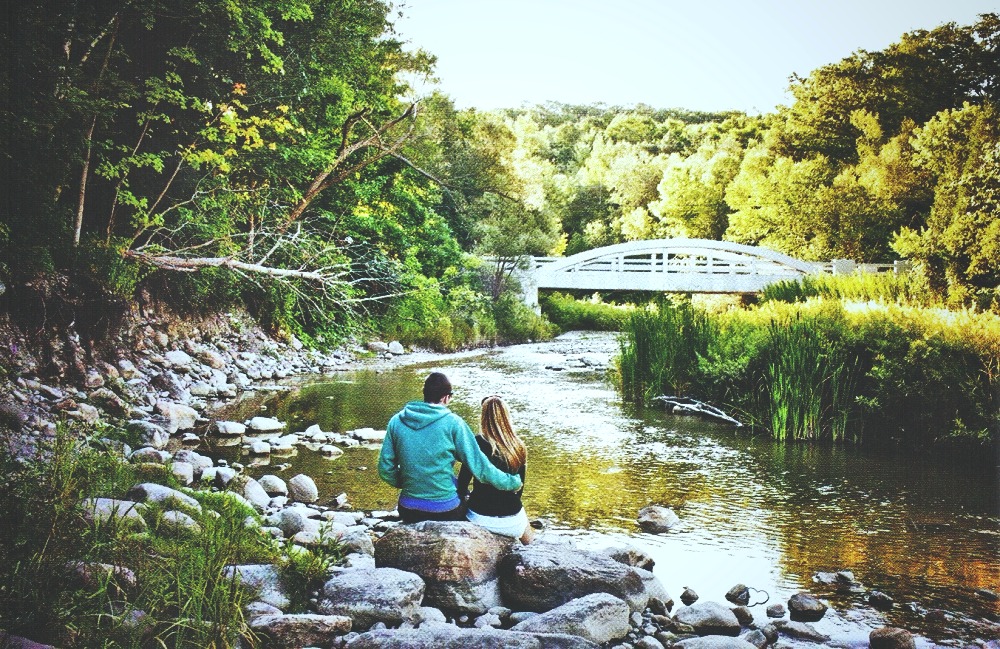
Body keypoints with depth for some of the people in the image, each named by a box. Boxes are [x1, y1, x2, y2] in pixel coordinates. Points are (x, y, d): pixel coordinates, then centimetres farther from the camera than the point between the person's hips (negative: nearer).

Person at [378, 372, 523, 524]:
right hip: (445, 511, -3)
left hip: (408, 510, 4)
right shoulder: (453, 423, -11)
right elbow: (477, 464, -9)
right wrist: (512, 482, 2)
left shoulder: (396, 421, -1)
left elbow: (385, 469, 2)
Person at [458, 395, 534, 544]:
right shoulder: (518, 447, -4)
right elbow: (519, 488, 6)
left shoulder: (478, 443, -15)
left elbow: (462, 481, -11)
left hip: (481, 517, -3)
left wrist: (464, 495, 10)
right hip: (512, 519, 3)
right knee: (528, 543, 32)